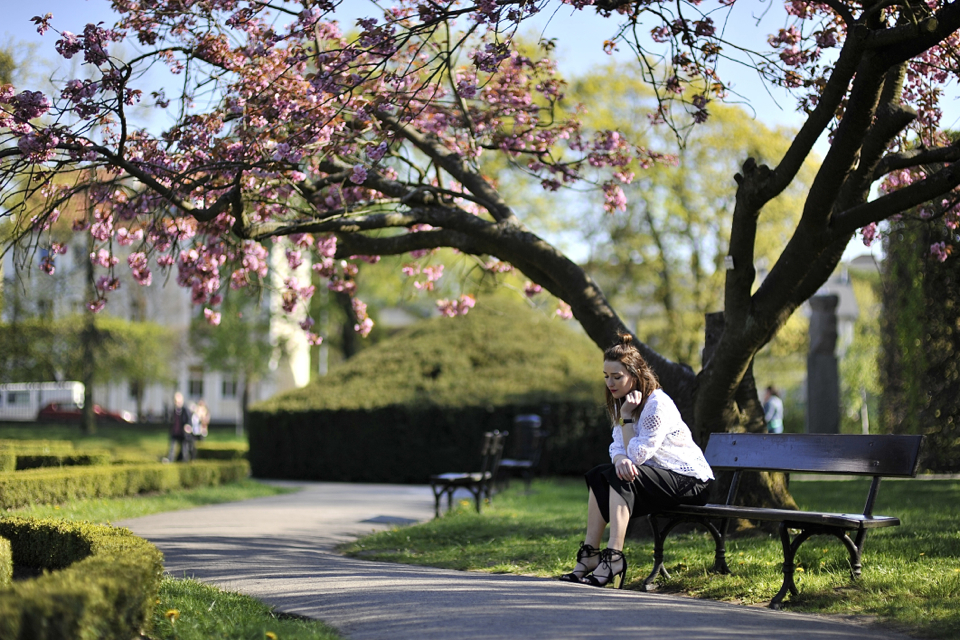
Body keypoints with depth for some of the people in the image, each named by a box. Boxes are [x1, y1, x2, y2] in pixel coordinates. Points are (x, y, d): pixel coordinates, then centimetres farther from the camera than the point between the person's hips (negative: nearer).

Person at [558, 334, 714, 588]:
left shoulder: (658, 405, -21)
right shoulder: (621, 401, 6)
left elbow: (638, 454, -21)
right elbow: (618, 446, 0)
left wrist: (626, 416, -22)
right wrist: (620, 459, -24)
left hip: (691, 481, -9)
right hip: (659, 476, 9)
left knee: (621, 478, -28)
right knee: (597, 475, -8)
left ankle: (613, 558, -32)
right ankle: (589, 554, -14)